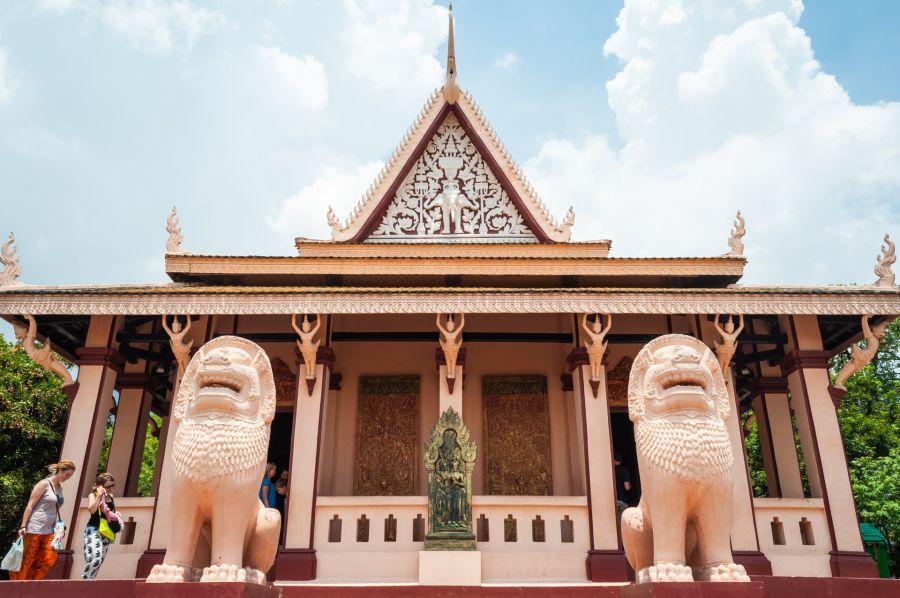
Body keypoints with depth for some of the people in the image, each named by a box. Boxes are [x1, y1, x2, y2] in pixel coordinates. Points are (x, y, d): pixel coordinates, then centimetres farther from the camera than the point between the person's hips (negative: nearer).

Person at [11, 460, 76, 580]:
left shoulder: (60, 487, 13)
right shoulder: (44, 484, -9)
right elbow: (30, 506, -11)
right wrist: (23, 526, -15)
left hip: (48, 530, 7)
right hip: (34, 529, -7)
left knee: (50, 558, -2)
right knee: (27, 561, -1)